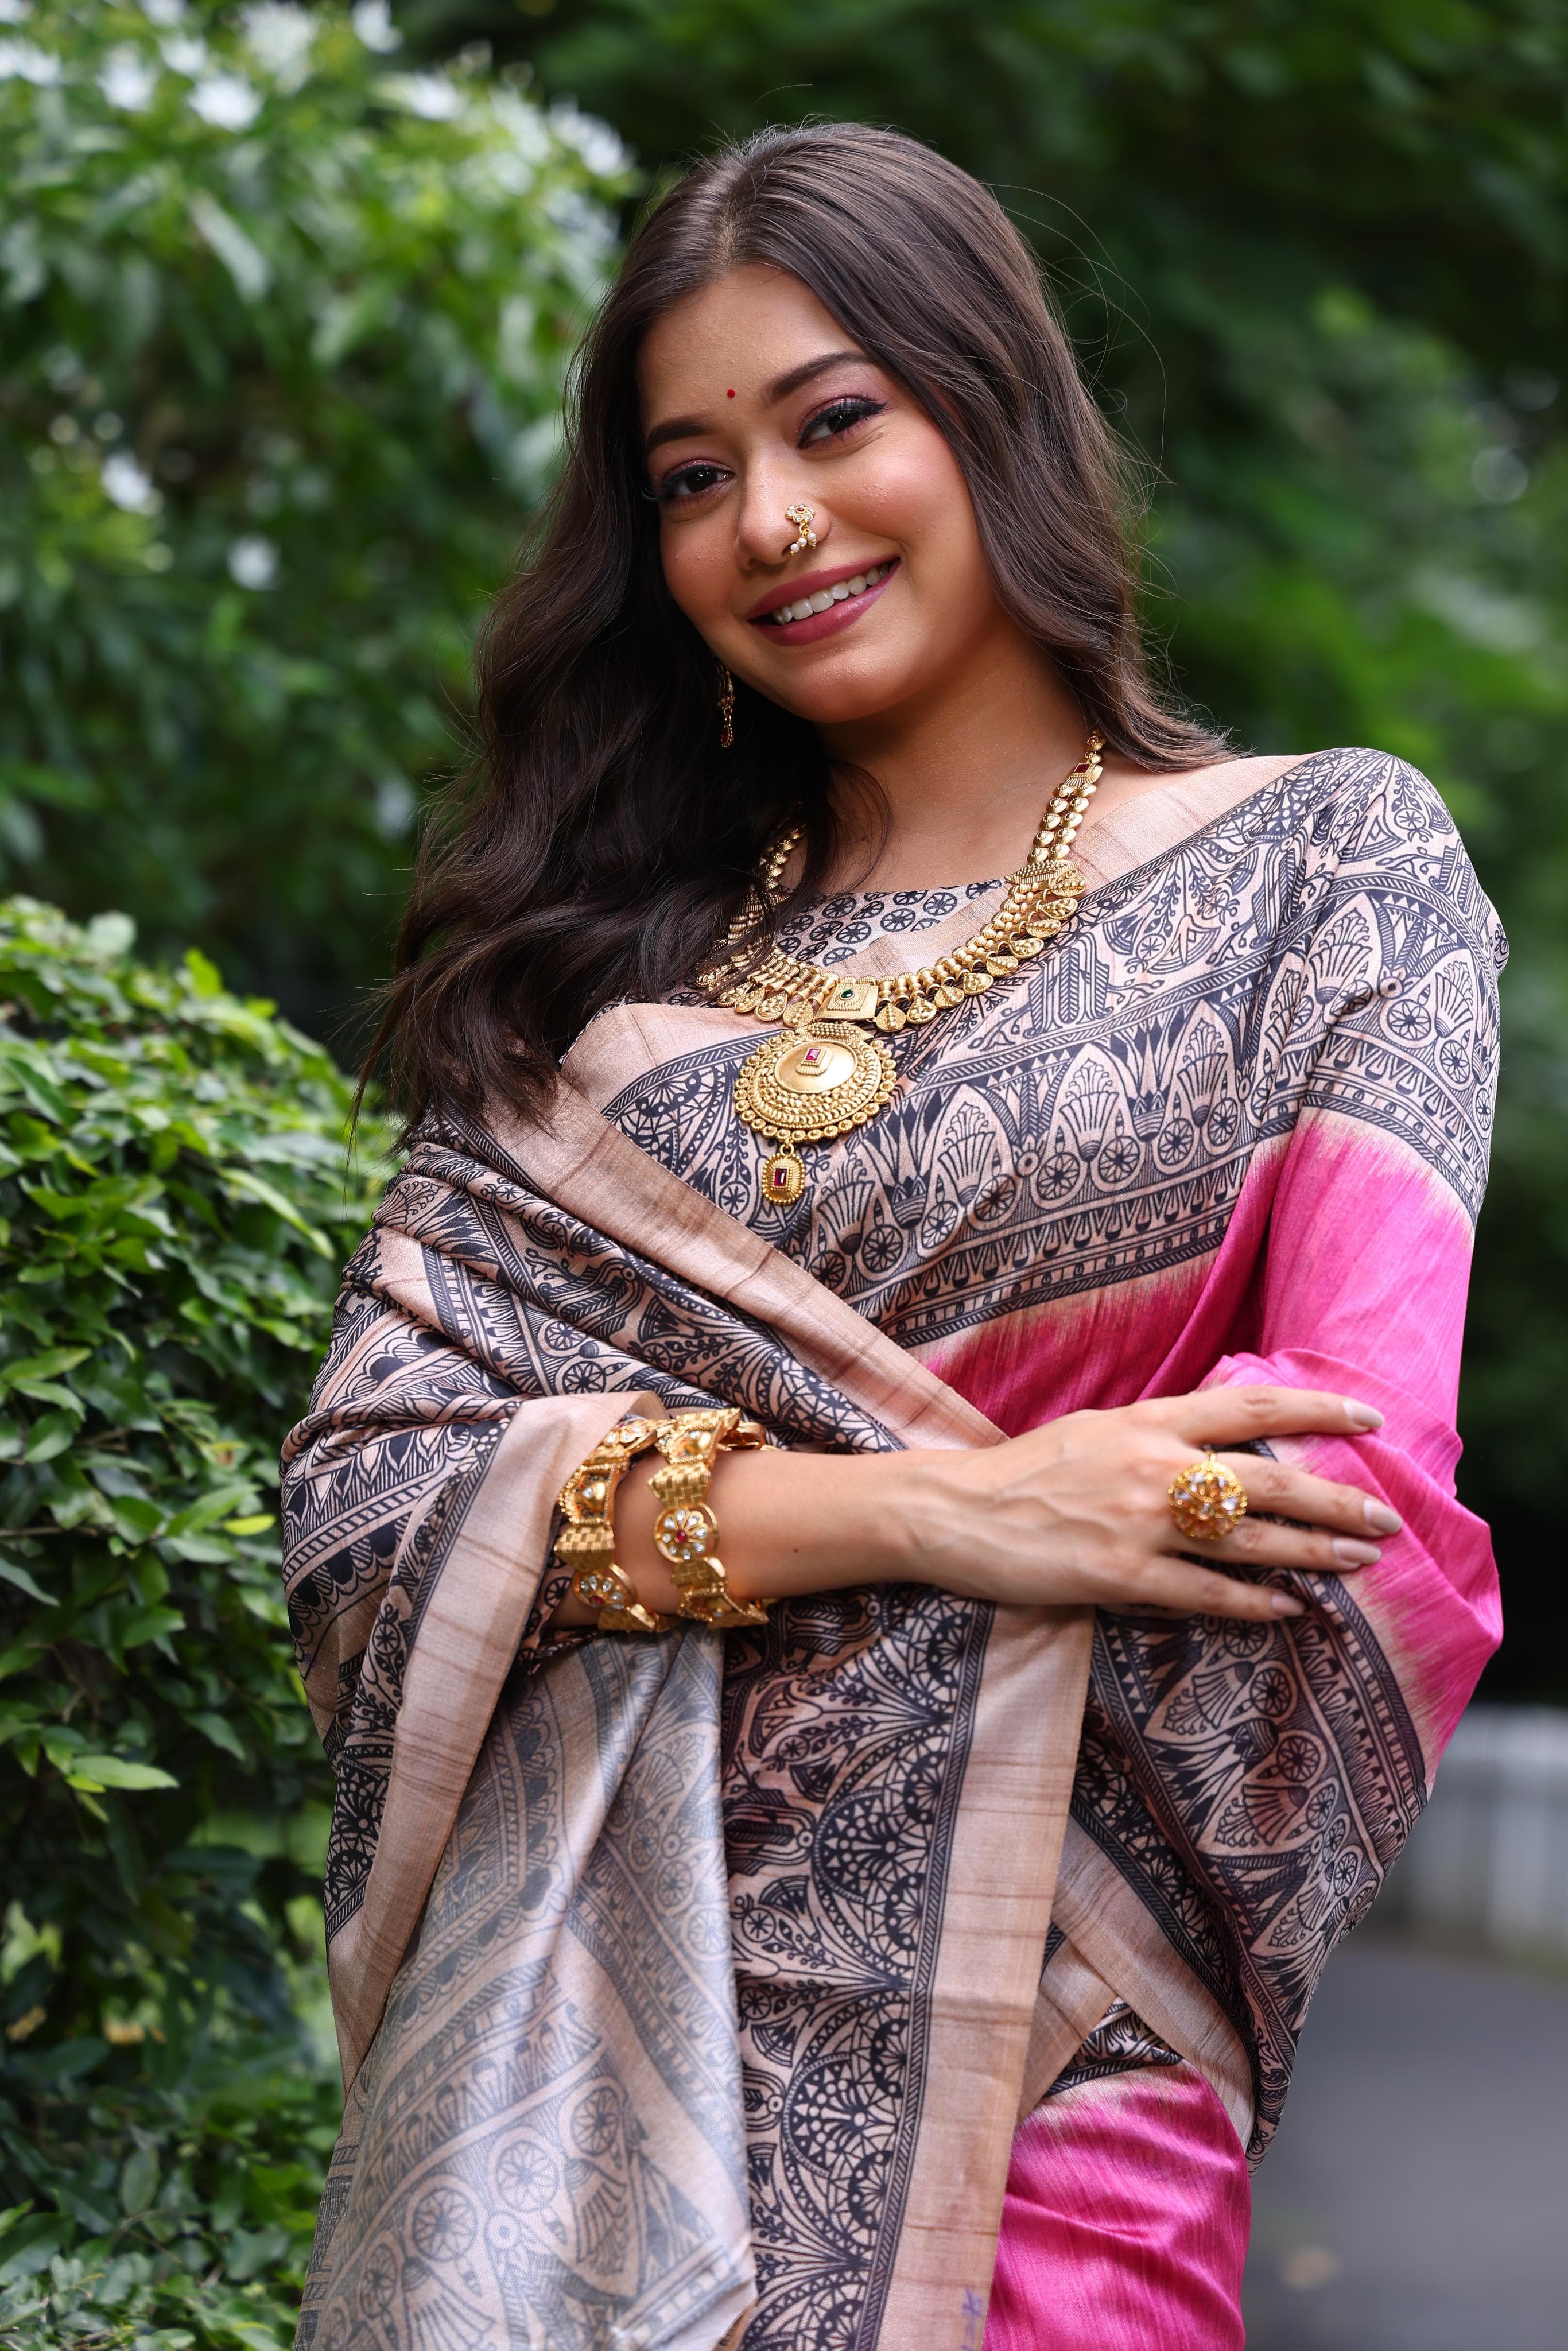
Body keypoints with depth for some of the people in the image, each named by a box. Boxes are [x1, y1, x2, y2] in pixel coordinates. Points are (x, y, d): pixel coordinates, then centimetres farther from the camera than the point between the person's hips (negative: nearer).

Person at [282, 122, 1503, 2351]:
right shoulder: (599, 957, 10)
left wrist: (634, 1510, -6)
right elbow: (362, 1503, -1)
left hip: (1020, 2072, -2)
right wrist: (919, 1512, -15)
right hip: (553, 2069, 3)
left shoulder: (1332, 858, 3)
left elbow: (1344, 1527, -9)